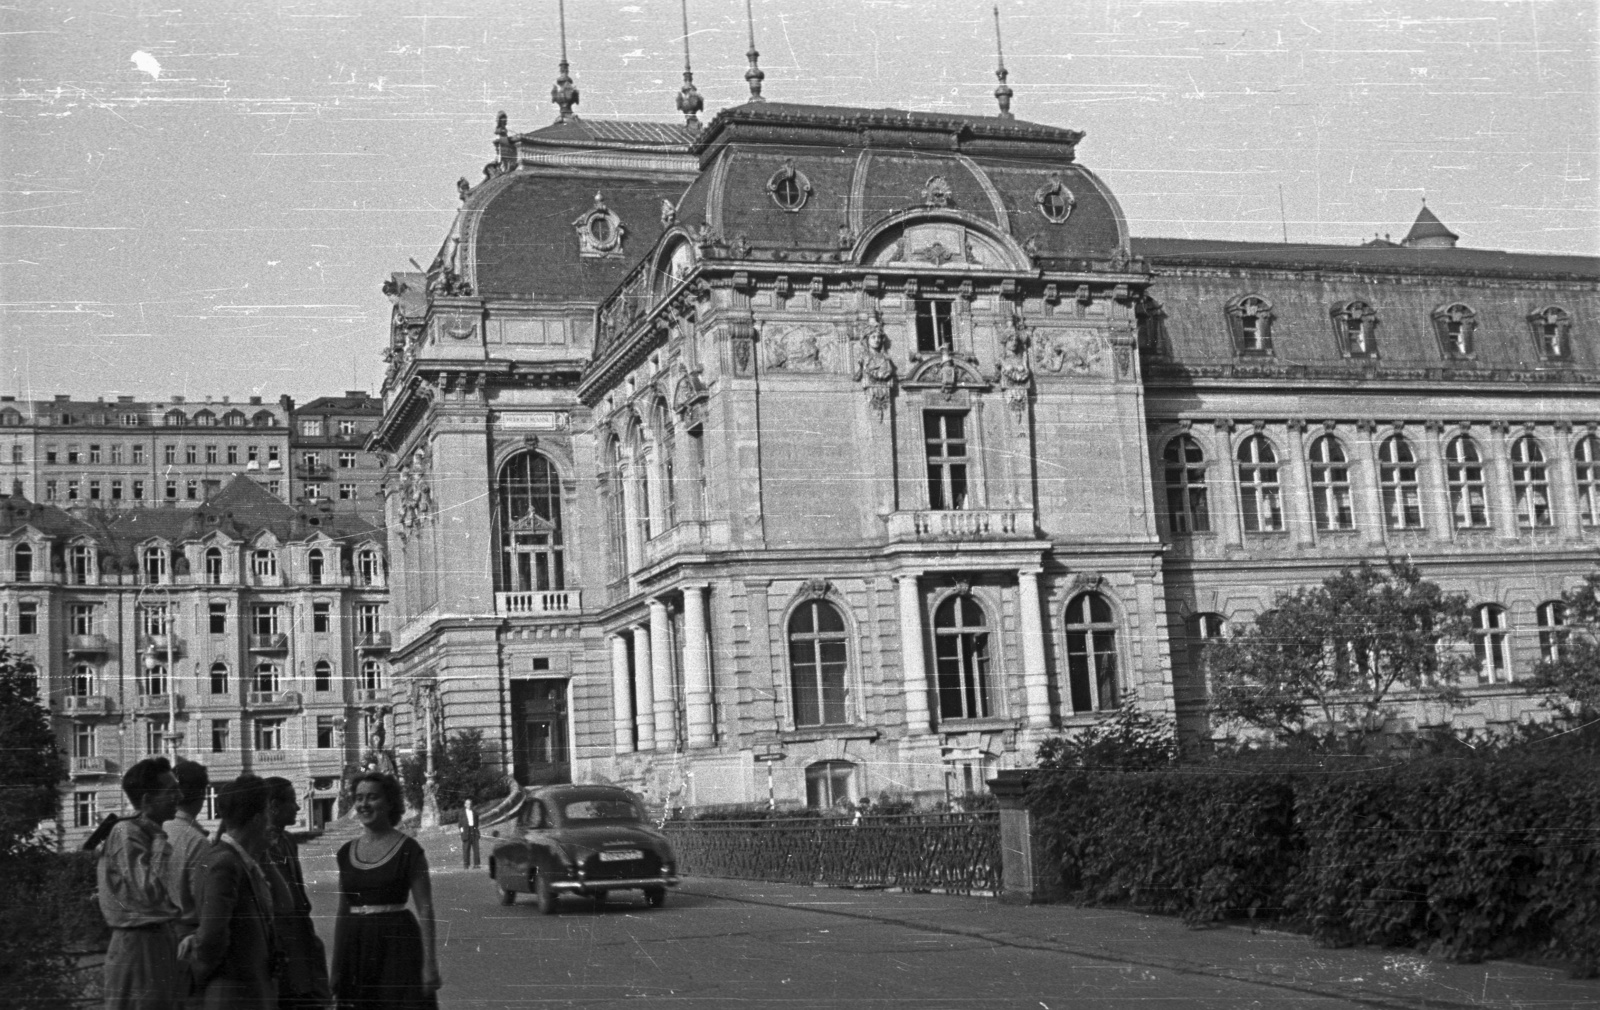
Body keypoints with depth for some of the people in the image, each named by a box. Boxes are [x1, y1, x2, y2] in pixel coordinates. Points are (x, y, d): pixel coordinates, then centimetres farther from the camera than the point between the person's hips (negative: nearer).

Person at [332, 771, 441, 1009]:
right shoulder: (346, 853, 10)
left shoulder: (408, 850, -4)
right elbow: (342, 911, 16)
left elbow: (425, 910, -7)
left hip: (395, 944, -4)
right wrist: (336, 965, 13)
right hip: (354, 947, 4)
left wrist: (429, 962, -14)